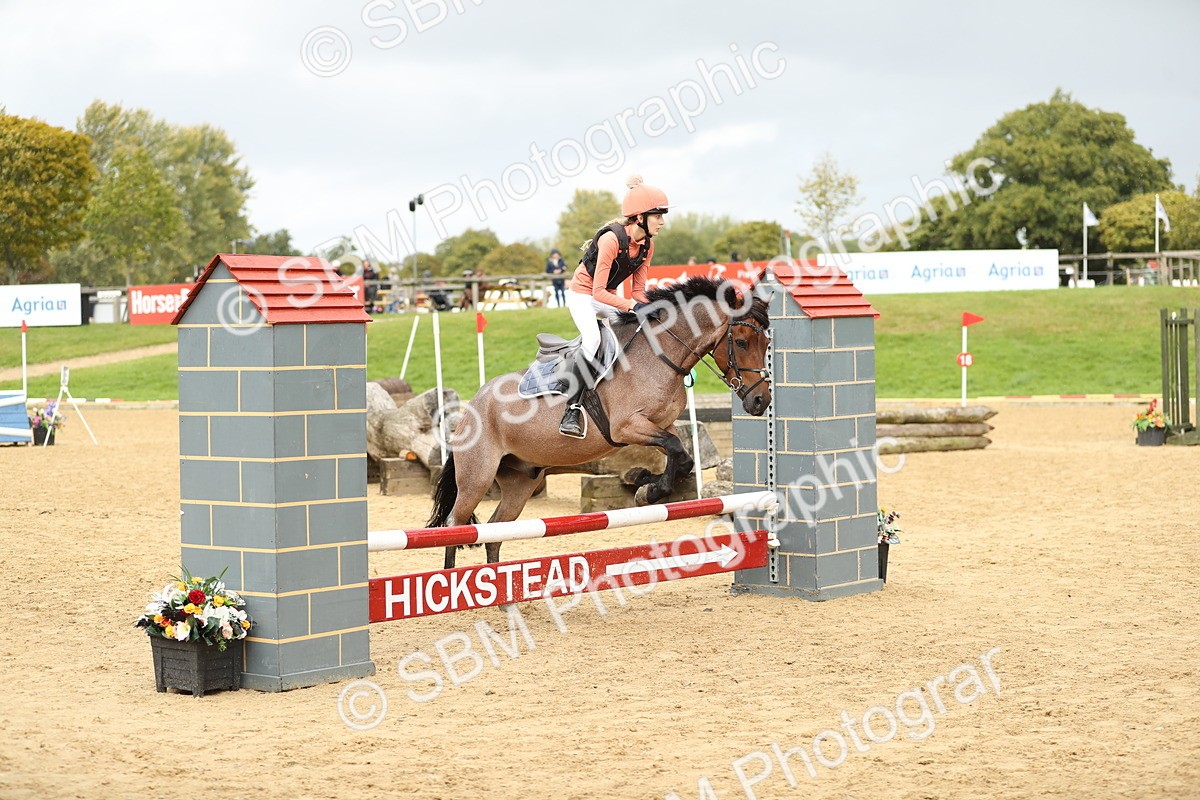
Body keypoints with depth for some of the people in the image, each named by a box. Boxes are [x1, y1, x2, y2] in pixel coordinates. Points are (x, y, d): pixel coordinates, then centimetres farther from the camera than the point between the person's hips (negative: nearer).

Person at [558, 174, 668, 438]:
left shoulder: (647, 245, -4)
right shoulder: (612, 239, -27)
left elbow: (638, 290, 2)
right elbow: (598, 291, -29)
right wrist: (632, 305, -37)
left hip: (608, 298, 8)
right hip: (582, 295, -8)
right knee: (593, 339, -30)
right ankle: (573, 410, -32)